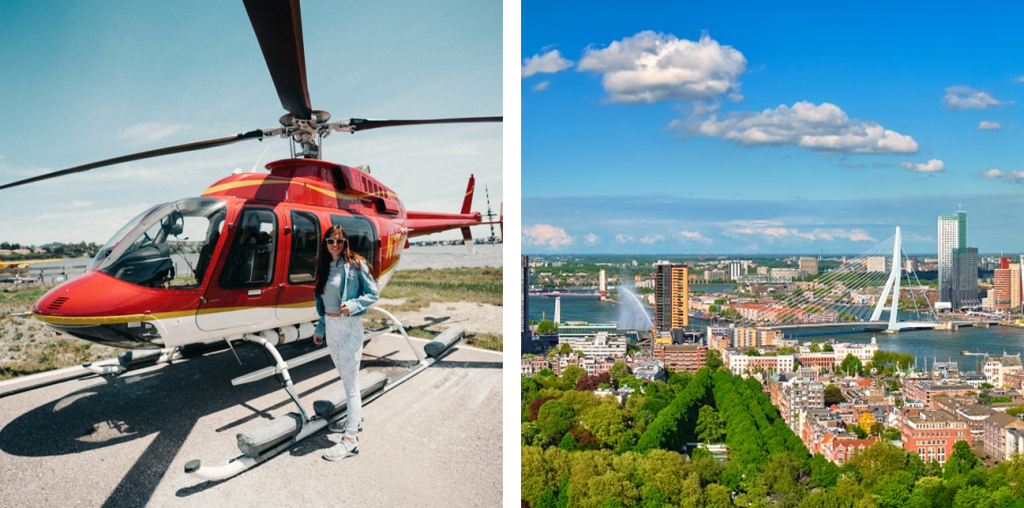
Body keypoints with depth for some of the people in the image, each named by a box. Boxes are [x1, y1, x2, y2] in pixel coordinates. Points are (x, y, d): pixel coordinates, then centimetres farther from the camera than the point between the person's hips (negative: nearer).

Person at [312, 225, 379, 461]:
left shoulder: (355, 264, -10)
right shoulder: (325, 267, 10)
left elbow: (372, 294, -8)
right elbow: (323, 301, 17)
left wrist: (352, 305, -22)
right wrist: (320, 328, 18)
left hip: (349, 326, -7)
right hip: (330, 326, 7)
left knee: (351, 382, -5)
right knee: (345, 377, 19)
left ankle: (350, 440, -3)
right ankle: (355, 419, 36)